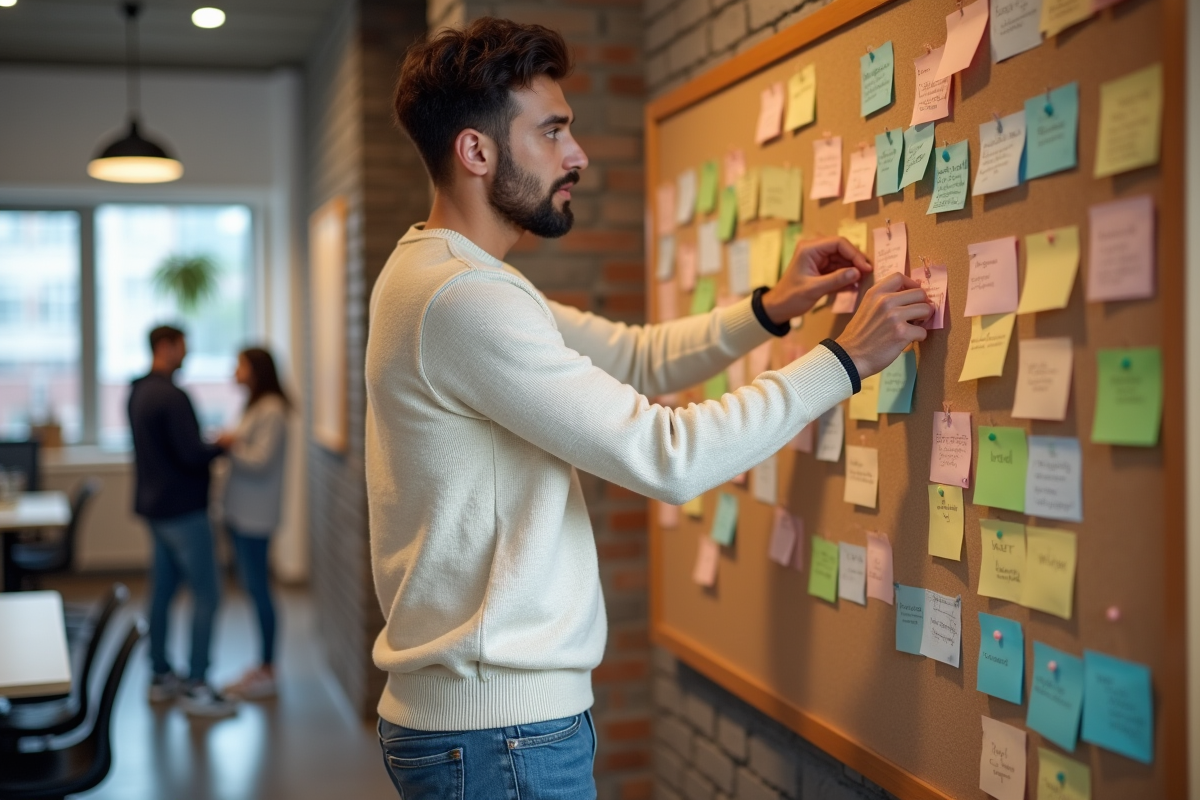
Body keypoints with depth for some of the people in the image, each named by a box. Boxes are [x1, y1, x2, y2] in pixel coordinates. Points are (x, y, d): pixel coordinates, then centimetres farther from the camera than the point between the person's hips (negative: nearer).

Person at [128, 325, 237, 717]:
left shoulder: (139, 392, 11)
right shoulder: (171, 396, -20)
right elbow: (192, 455, -24)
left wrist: (208, 445, 12)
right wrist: (221, 446, -6)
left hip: (156, 507, 10)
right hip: (183, 509, -10)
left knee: (162, 590, 15)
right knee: (206, 594, -4)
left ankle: (161, 677, 23)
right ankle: (195, 688, -2)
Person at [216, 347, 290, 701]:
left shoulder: (271, 411, -14)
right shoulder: (255, 407, 16)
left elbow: (261, 461, -20)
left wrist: (231, 445, -9)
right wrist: (228, 444, 1)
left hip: (256, 515, -10)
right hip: (241, 512, 10)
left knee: (258, 588, -5)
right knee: (252, 587, 13)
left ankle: (269, 671, 3)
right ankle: (264, 666, 21)